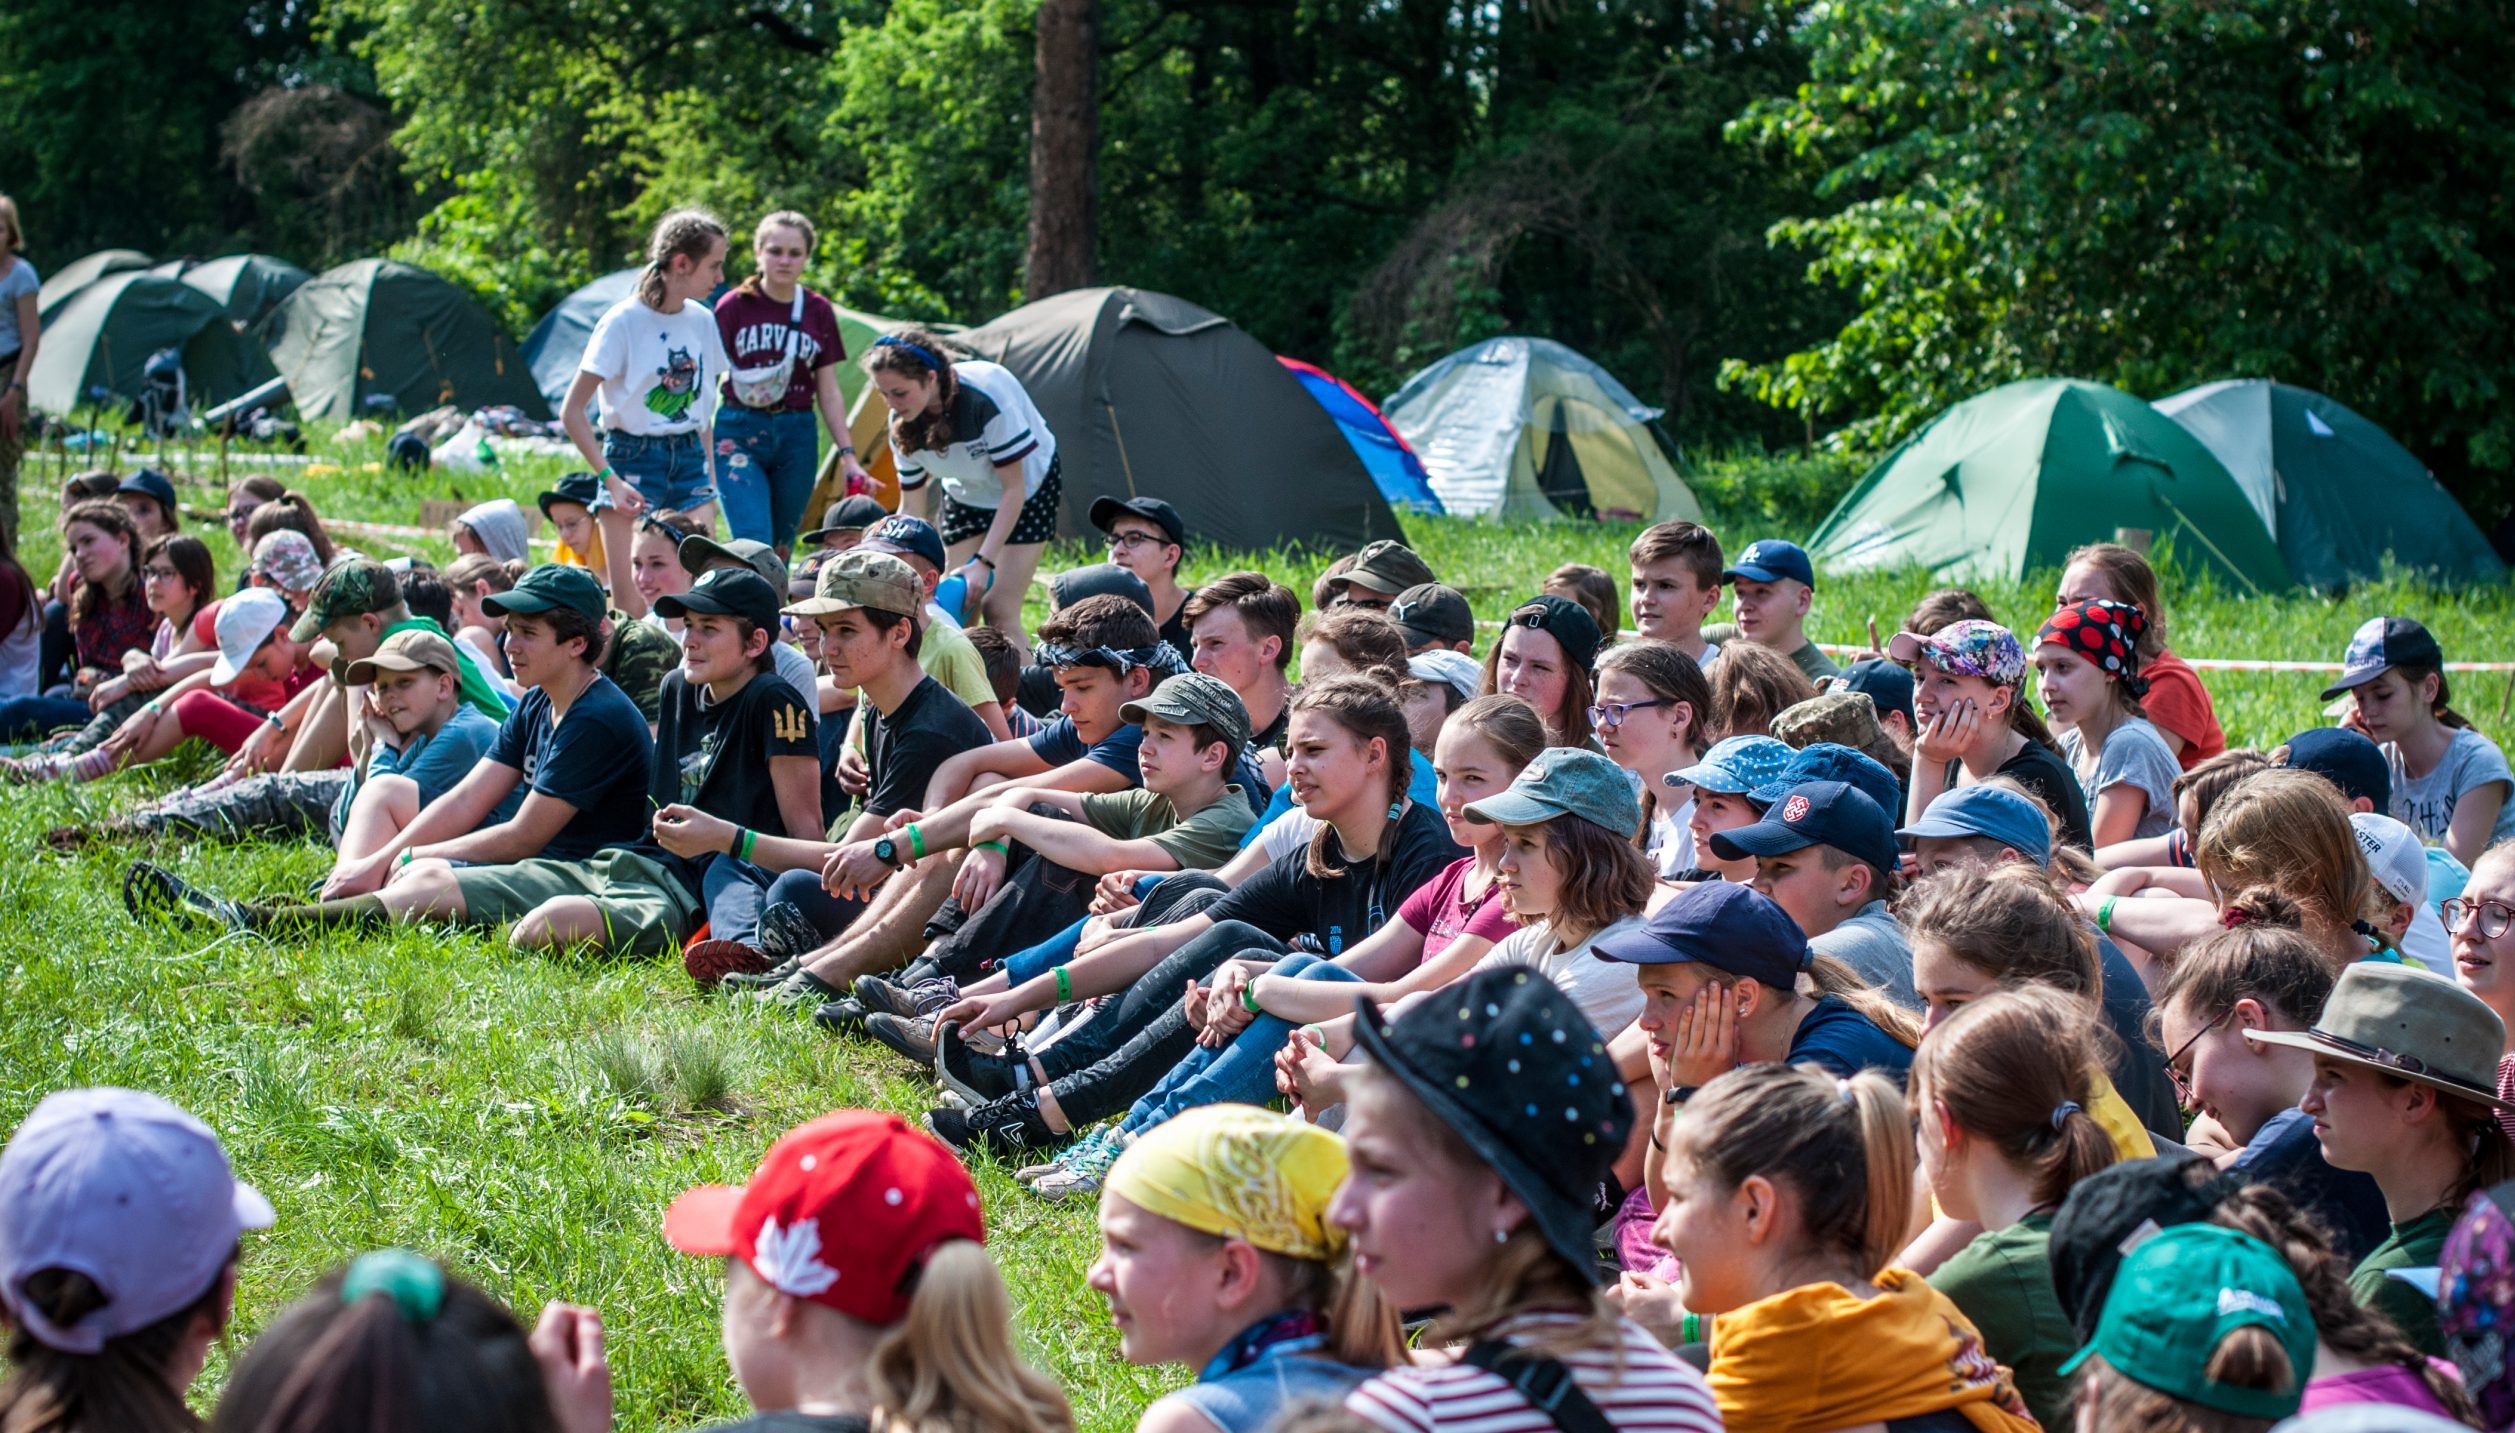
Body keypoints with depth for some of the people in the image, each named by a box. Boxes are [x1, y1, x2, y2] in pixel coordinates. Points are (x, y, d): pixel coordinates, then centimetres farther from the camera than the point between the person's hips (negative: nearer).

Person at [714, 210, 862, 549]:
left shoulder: (818, 312, 7)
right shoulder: (735, 306, -2)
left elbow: (829, 394, 11)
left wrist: (847, 454, 5)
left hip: (797, 435, 3)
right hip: (739, 433, -3)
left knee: (781, 547, 5)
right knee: (752, 543, -17)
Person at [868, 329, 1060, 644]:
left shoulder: (987, 396, -37)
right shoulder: (904, 424, -20)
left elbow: (1014, 488, -29)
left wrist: (983, 561, -33)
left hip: (1028, 483, -5)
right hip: (966, 494, 5)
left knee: (999, 610, -16)